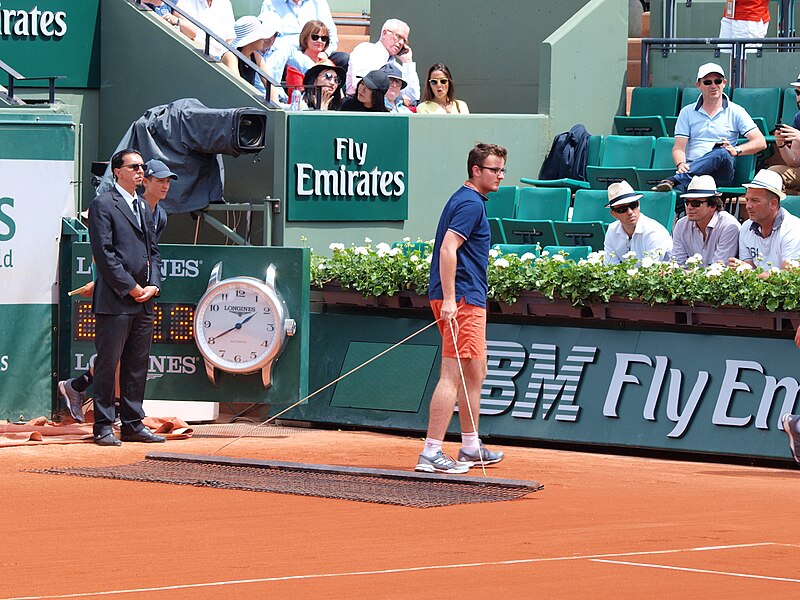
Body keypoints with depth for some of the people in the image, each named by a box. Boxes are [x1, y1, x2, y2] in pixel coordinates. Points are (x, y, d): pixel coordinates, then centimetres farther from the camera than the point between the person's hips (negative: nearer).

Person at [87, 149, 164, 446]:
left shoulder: (144, 207, 20)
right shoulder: (103, 205, -5)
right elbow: (104, 253, -11)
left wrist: (153, 285, 3)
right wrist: (131, 288, -13)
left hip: (143, 300, 8)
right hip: (114, 300, -8)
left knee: (138, 365, 9)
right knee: (108, 363, -4)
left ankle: (133, 424, 15)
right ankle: (103, 427, 0)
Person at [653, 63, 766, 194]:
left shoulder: (735, 112, 14)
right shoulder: (687, 112, 19)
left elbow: (760, 143, 6)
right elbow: (679, 147, 11)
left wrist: (736, 150, -14)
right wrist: (681, 165, -14)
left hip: (722, 175, -2)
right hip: (693, 166, 2)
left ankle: (675, 179, -52)